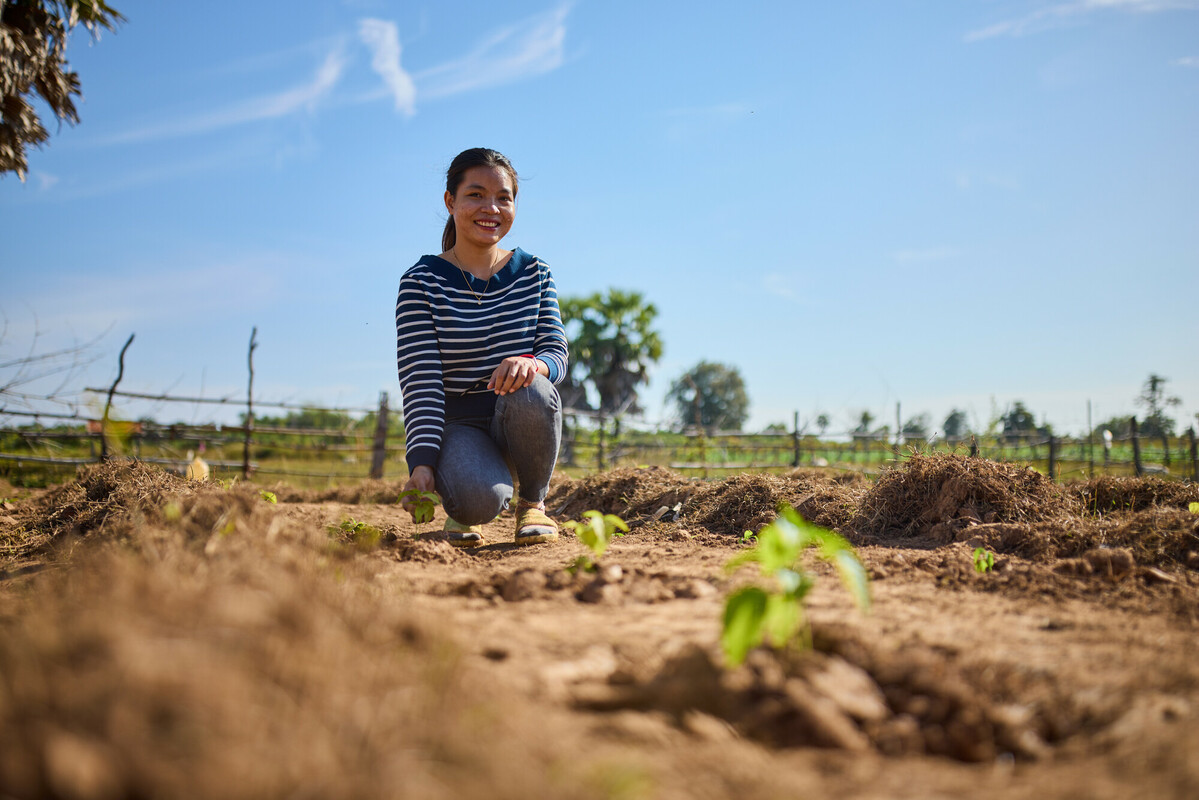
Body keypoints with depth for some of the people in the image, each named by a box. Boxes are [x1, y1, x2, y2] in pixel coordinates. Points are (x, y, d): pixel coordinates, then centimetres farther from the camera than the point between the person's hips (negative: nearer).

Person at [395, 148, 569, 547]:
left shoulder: (534, 274, 5)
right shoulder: (421, 282, -5)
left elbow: (558, 355, -3)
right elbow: (420, 382, -11)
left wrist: (533, 363, -29)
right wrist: (422, 463, -24)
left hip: (524, 422, 3)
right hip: (458, 422, -3)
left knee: (533, 389, -34)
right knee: (482, 498, -35)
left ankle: (533, 502, -5)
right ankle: (461, 507, 6)